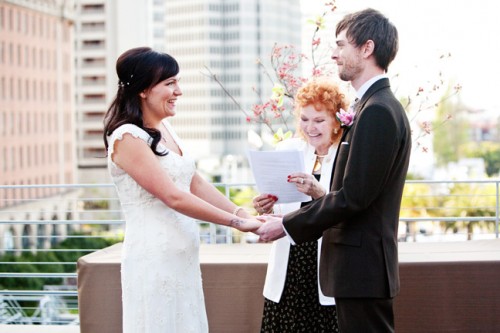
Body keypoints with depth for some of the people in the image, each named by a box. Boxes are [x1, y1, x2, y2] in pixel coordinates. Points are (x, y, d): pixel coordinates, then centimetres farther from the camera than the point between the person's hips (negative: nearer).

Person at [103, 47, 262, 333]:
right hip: (154, 258, -8)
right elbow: (174, 197, -19)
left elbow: (196, 184, 12)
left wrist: (244, 214, 2)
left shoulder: (166, 129, 11)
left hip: (183, 256, 8)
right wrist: (236, 222, -16)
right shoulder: (128, 137, -15)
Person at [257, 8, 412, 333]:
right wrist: (292, 217, 9)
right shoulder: (378, 105, 14)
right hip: (363, 262, 10)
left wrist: (287, 225, -12)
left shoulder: (377, 111, -18)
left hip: (362, 267, -10)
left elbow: (353, 196, -21)